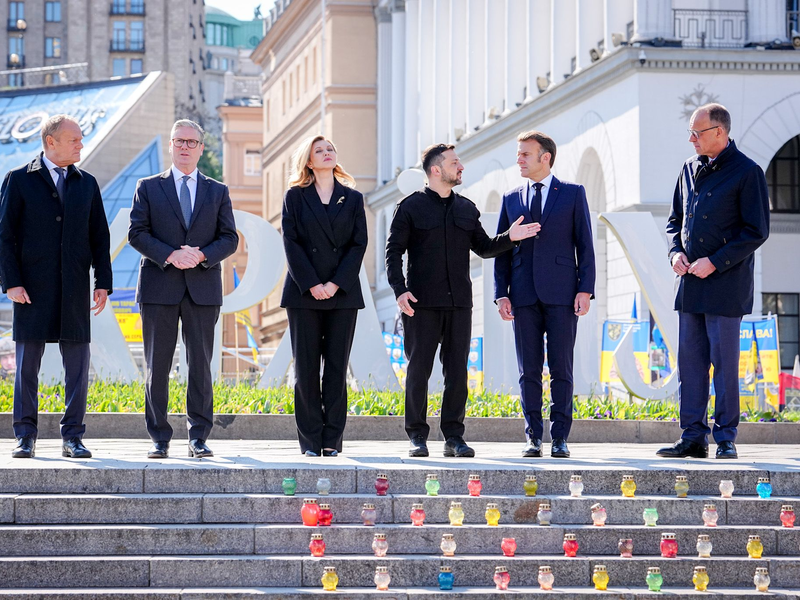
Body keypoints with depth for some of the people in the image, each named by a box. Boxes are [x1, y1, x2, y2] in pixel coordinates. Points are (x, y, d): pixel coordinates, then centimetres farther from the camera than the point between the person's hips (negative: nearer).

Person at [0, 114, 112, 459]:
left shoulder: (87, 184, 12)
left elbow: (99, 236, 12)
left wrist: (103, 283, 3)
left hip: (74, 289, 3)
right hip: (33, 288, -3)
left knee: (77, 364, 0)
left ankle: (72, 437, 7)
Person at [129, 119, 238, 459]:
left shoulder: (218, 192, 13)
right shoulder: (149, 188, 9)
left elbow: (229, 238, 6)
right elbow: (137, 233, 0)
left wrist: (201, 255, -12)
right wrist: (170, 255, -14)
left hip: (202, 288, 1)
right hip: (159, 287, -1)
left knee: (200, 365, 1)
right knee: (157, 366, 1)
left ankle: (199, 438, 7)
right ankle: (159, 438, 7)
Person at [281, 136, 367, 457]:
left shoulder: (353, 198, 10)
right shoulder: (295, 196, 6)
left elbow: (359, 244, 3)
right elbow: (291, 242, -1)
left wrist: (336, 283, -9)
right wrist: (311, 284, -11)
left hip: (342, 293, 1)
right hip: (303, 292, -1)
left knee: (337, 367, 1)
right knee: (306, 367, -1)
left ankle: (332, 439, 4)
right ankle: (310, 440, 3)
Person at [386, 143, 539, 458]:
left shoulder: (466, 208, 14)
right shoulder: (411, 206, 1)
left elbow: (483, 248, 19)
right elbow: (394, 251, -2)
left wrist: (509, 238, 0)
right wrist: (399, 289, -14)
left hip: (459, 302, 4)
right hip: (422, 302, -4)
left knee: (457, 371, 3)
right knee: (419, 369, -1)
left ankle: (454, 436, 9)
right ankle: (417, 435, 7)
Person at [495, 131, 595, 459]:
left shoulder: (573, 194, 6)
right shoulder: (511, 198, 13)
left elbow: (584, 244, 3)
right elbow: (501, 250, 12)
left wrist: (585, 289, -6)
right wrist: (501, 293, 2)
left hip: (561, 294, -3)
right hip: (524, 296, 3)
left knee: (561, 369, -1)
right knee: (529, 370, 3)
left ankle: (560, 438, 4)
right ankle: (533, 437, 9)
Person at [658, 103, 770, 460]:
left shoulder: (747, 173, -7)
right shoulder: (690, 168, 13)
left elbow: (756, 231, -9)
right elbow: (675, 219, 22)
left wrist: (715, 262, -15)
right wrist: (675, 252, 2)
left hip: (725, 284, -6)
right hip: (690, 282, 6)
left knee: (724, 362, -2)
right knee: (690, 361, 6)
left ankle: (726, 439, 6)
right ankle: (693, 437, 12)